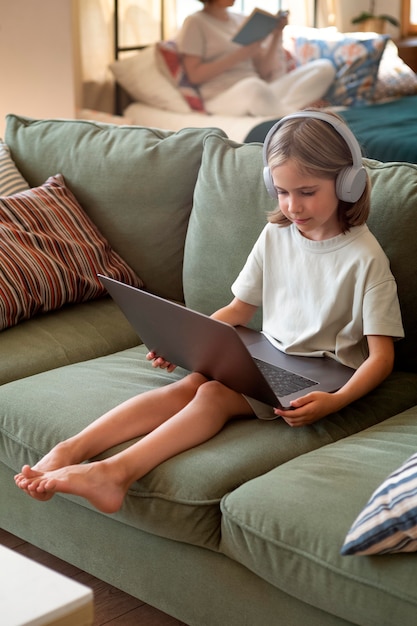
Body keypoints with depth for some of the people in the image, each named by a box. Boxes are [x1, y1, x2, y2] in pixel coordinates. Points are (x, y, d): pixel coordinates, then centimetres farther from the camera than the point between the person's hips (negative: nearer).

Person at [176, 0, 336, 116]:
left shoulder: (242, 20, 22)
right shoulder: (195, 23, 5)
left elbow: (263, 71, 16)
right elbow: (194, 75, -6)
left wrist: (276, 35, 3)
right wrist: (240, 55, -11)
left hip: (260, 94, 7)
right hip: (223, 98, -7)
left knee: (324, 67, -11)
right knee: (252, 86, -43)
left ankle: (281, 110, -34)